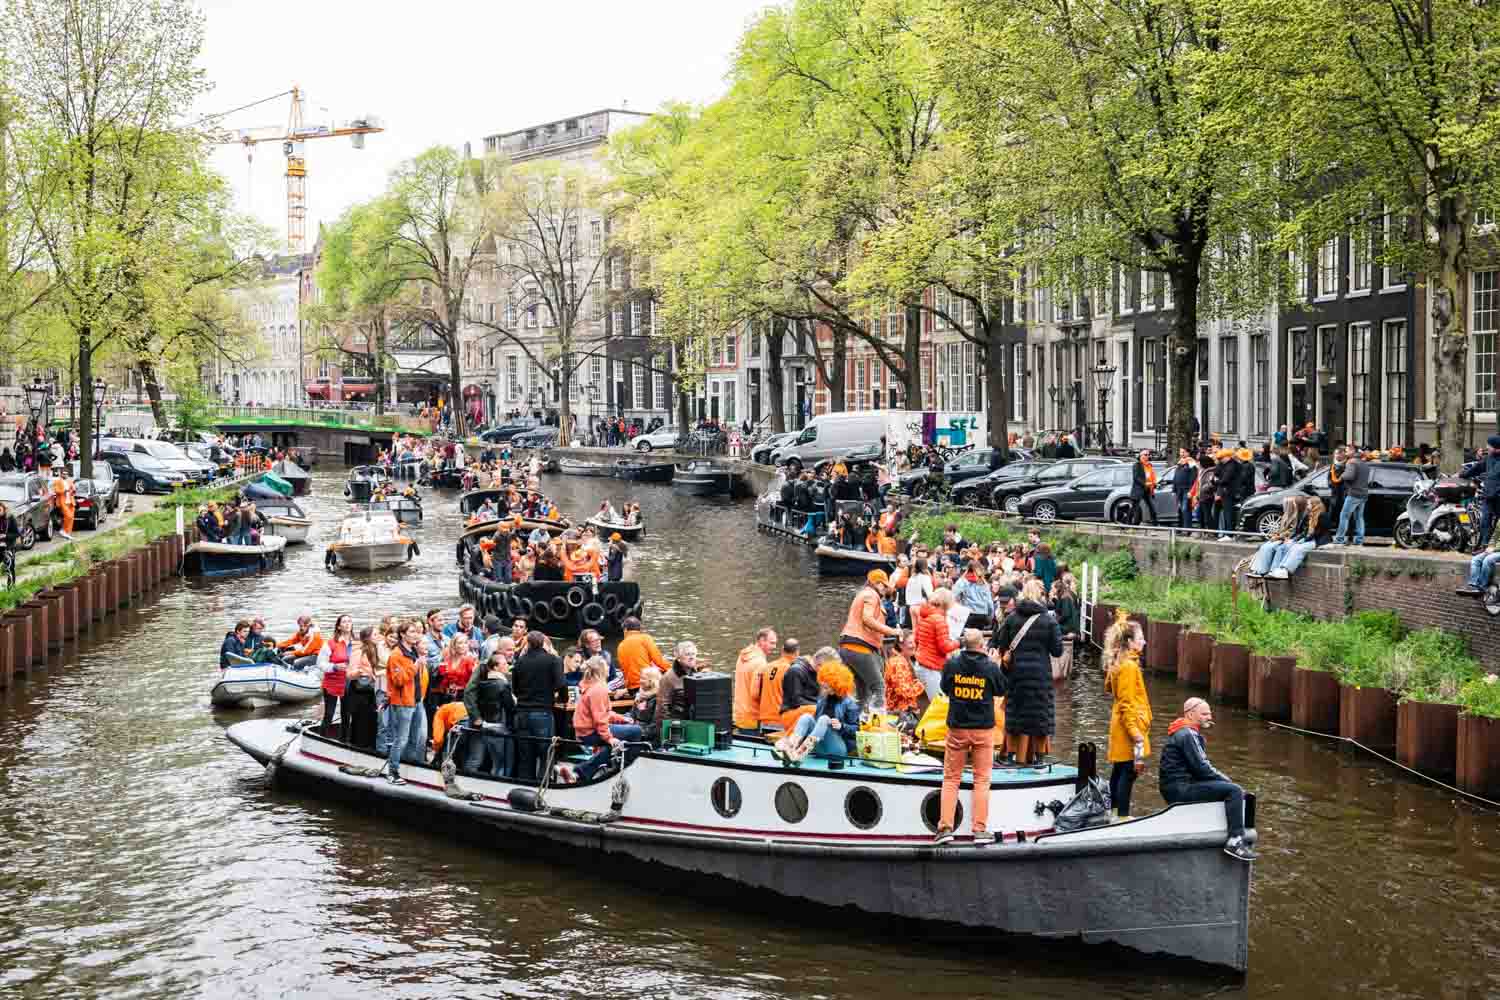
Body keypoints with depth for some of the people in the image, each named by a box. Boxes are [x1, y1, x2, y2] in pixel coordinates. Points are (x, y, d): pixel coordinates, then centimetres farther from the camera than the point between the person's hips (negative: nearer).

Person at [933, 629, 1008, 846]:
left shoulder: (952, 664, -7)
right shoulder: (991, 667, -10)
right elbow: (1001, 690, 7)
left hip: (957, 728, 1)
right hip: (983, 729, -1)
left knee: (951, 778, 9)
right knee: (982, 779, 7)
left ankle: (945, 828, 4)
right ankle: (980, 830, 4)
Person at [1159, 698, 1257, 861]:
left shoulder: (1190, 733, 21)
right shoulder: (1187, 735, -13)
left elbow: (1202, 765, 21)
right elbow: (1200, 768, -18)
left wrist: (1222, 777, 6)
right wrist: (1224, 779, -5)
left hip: (1178, 787, 11)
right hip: (1180, 788, -11)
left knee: (1236, 791, 21)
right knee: (1234, 791, -19)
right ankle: (1235, 841, -24)